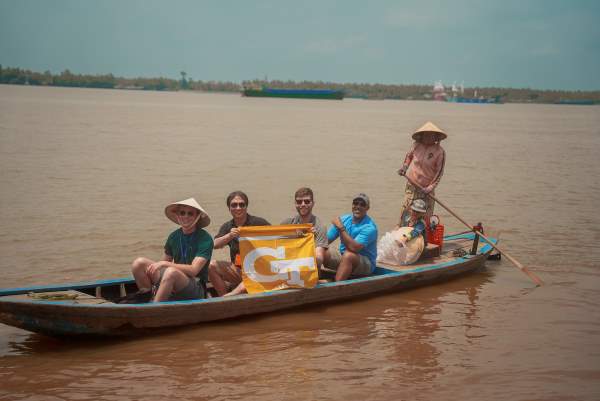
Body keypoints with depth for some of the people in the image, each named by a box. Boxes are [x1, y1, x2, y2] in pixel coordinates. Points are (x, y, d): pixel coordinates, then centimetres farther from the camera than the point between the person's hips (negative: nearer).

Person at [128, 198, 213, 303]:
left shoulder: (205, 239, -9)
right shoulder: (174, 236, 9)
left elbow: (193, 270, -17)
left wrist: (164, 264, -18)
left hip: (196, 290, -6)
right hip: (174, 288, 6)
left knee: (171, 272, -37)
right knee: (139, 263, -11)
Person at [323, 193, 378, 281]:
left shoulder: (369, 227, -17)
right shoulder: (343, 219, 3)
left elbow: (354, 248, -29)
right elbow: (326, 240, 2)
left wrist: (341, 228, -25)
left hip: (365, 264, -6)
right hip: (343, 259, 6)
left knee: (348, 255, -37)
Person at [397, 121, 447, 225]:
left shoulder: (439, 151, -10)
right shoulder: (416, 145, -2)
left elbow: (439, 171, -9)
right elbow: (409, 155, 20)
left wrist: (431, 187, -15)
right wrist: (404, 166, 3)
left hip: (426, 188, -2)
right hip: (411, 185, 2)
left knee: (425, 215, 2)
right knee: (406, 209, 4)